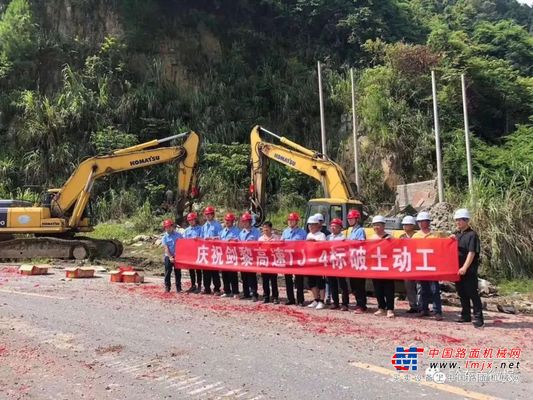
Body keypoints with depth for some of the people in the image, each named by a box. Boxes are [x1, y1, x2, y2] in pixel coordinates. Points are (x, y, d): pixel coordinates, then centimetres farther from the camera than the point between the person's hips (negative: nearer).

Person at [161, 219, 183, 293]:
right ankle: (167, 287, 9)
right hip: (168, 257, 0)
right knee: (167, 272, 0)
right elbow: (166, 248, -6)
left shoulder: (178, 235, 3)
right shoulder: (164, 237, 1)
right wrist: (170, 257, -17)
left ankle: (178, 287, 12)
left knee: (178, 272, 5)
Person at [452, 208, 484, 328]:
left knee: (472, 293, -5)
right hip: (459, 269, 8)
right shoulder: (457, 234, 14)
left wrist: (465, 267, -23)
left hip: (469, 270, -8)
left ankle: (478, 318, 2)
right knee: (462, 293, 12)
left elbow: (472, 253, -17)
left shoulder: (472, 235, -10)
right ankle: (466, 316, 22)